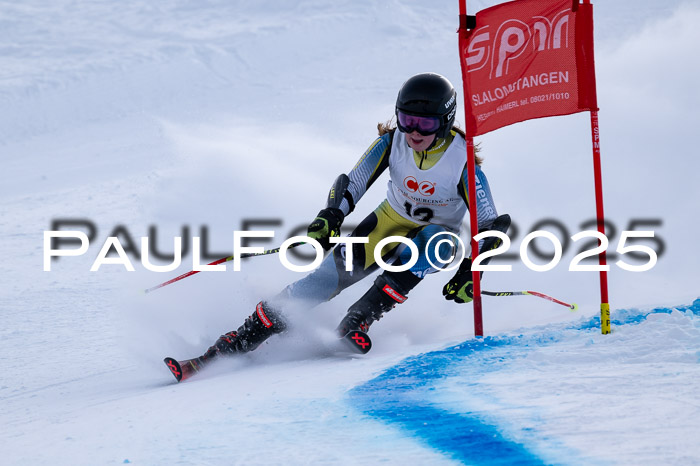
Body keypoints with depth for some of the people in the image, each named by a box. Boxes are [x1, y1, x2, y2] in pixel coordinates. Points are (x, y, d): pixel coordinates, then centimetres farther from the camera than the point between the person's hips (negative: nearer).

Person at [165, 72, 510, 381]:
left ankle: (356, 322, -33)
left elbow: (490, 226, -22)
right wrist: (329, 218, -32)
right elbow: (353, 183, -13)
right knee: (329, 275, -18)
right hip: (389, 223, 1)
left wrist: (469, 273, -36)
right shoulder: (392, 141, -19)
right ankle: (233, 345, -19)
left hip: (436, 235, -1)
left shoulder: (463, 160, -26)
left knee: (437, 243, -38)